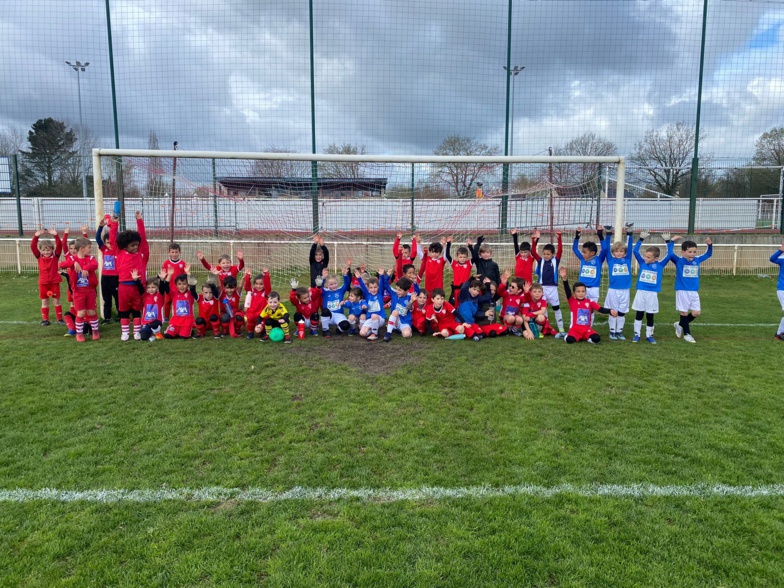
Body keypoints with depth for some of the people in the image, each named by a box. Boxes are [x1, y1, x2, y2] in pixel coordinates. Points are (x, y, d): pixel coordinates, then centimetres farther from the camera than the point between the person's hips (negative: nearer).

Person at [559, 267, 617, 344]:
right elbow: (567, 291, -14)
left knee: (596, 338, -25)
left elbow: (601, 309, -5)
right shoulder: (572, 301, 1)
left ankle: (585, 337, 7)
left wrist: (610, 311, -27)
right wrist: (565, 279, -30)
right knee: (569, 340, -30)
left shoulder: (590, 302, 5)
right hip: (575, 328, -2)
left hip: (587, 329, 2)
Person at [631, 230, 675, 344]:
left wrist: (668, 242, -10)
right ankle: (637, 334, 13)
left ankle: (649, 335, 20)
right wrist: (641, 239, -12)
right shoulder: (642, 263, 0)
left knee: (650, 316, 9)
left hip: (652, 294, 0)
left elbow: (670, 255, -7)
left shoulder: (660, 265, -2)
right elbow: (635, 251, -6)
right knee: (639, 314, 6)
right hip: (641, 292, 1)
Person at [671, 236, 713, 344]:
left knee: (696, 313, 5)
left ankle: (680, 325, 27)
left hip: (694, 291, 5)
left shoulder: (697, 260, 7)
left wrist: (710, 245, 2)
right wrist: (672, 241, -25)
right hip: (682, 291, -5)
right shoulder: (678, 261, -7)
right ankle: (687, 333, 18)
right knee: (684, 312, 3)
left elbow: (709, 254, 18)